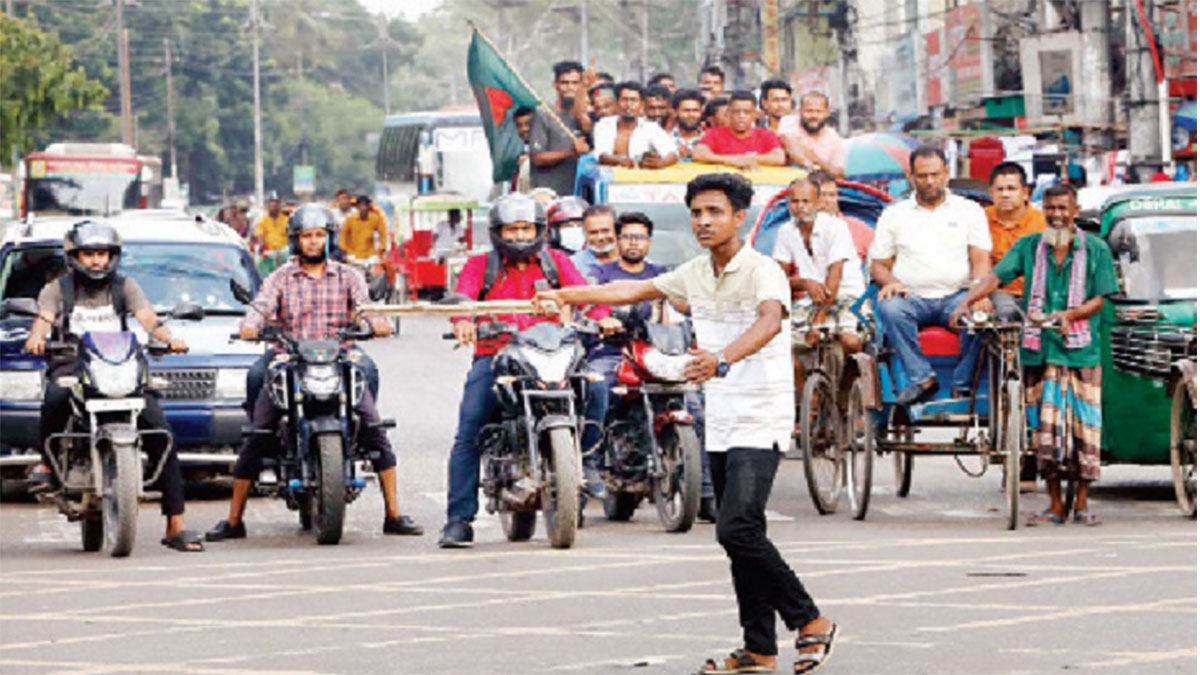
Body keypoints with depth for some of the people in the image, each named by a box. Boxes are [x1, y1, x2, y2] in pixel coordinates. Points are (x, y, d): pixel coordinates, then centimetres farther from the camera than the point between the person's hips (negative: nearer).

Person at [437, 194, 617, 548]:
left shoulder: (555, 262, 15)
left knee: (593, 388, -25)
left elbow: (582, 289, -1)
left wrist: (602, 316, -23)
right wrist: (463, 321, -32)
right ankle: (459, 519, -12)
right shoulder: (480, 265, 11)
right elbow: (462, 295, -7)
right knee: (468, 435, -15)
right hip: (494, 356, -1)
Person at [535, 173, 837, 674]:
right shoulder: (695, 274, 9)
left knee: (738, 528, -19)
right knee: (740, 538, 8)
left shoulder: (763, 271, -14)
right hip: (719, 424, 8)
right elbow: (635, 290, 24)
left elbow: (770, 321, -34)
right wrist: (566, 296, 25)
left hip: (760, 421, -8)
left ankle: (810, 622, -7)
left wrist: (722, 360, -51)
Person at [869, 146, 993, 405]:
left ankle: (963, 384, -24)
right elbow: (878, 264, 15)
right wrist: (890, 282, -10)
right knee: (889, 308, -34)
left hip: (956, 295, -1)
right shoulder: (894, 215, 16)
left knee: (979, 313, -34)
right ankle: (921, 378, -30)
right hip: (913, 298, 1)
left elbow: (980, 260, 5)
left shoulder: (969, 210, 14)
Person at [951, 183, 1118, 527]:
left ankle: (1081, 502, 9)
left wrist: (1070, 314, -17)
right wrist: (966, 301, -18)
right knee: (1046, 427, 0)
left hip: (1082, 351, -1)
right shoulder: (1029, 246, 8)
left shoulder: (1096, 250, 5)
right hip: (1040, 350, 1)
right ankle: (1055, 505, 8)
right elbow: (996, 276, -2)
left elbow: (1099, 299, 1)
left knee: (1084, 426, -1)